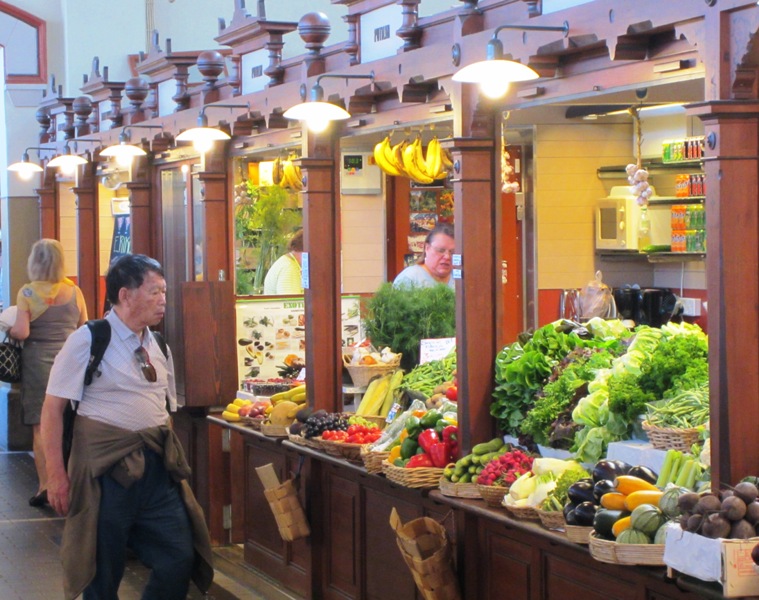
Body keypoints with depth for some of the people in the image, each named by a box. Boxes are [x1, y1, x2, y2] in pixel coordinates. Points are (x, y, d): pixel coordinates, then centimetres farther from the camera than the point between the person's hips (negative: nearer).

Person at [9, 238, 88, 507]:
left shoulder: (27, 293, -5)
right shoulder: (74, 291, 2)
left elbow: (21, 332, -13)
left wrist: (8, 329, 8)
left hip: (38, 361, -2)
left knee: (41, 427, 3)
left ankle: (45, 485, 0)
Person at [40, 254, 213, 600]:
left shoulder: (157, 347, 11)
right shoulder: (88, 341, -8)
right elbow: (53, 407, -8)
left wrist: (171, 459, 13)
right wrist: (56, 473, -11)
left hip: (158, 468, 6)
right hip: (107, 469, -6)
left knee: (180, 558, 1)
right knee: (102, 572, 2)